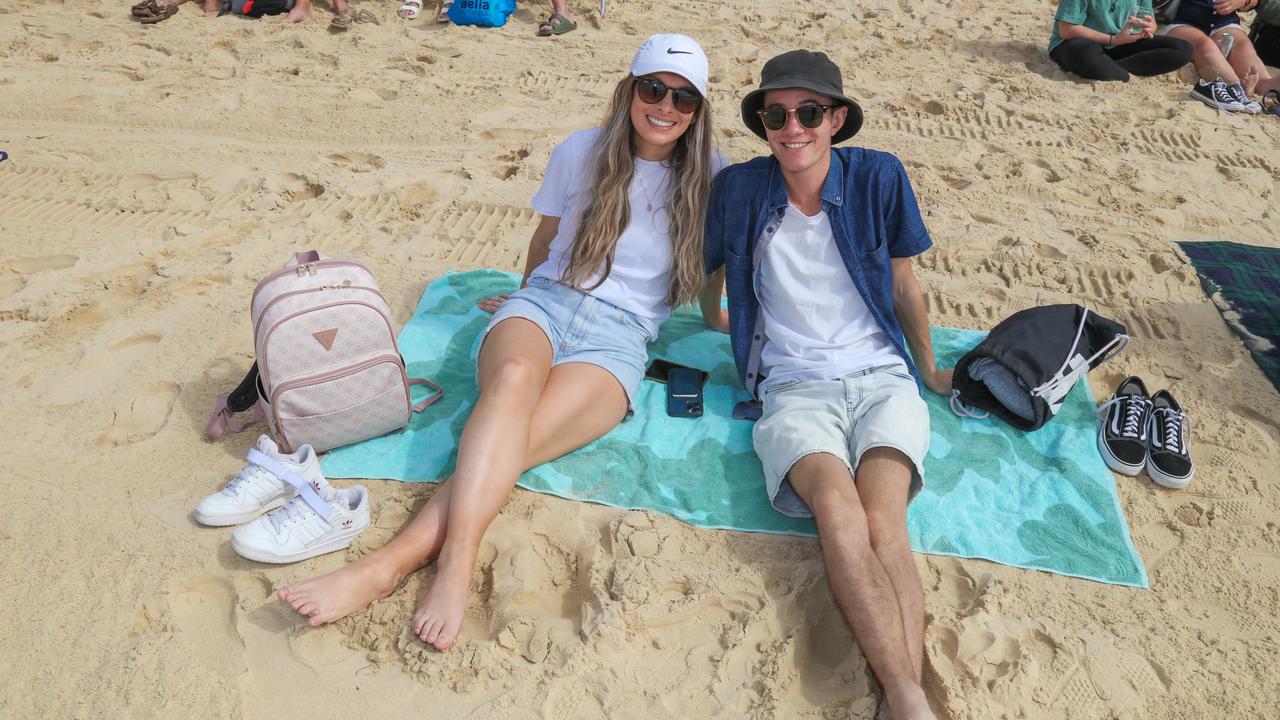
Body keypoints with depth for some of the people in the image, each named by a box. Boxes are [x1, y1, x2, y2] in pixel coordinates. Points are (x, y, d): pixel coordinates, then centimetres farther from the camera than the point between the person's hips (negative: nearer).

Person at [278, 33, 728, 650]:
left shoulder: (708, 176, 8)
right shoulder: (579, 153, 10)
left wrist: (717, 318, 31)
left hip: (619, 336, -1)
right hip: (546, 302, 1)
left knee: (517, 438, -32)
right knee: (515, 377, -38)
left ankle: (392, 562, -41)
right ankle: (455, 561, -49)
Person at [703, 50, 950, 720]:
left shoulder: (878, 176, 3)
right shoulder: (737, 188, 3)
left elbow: (902, 281, 16)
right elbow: (705, 272, 21)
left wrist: (929, 369, 25)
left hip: (881, 378, 1)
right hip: (794, 387, -1)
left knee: (882, 523, -28)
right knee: (837, 505, -32)